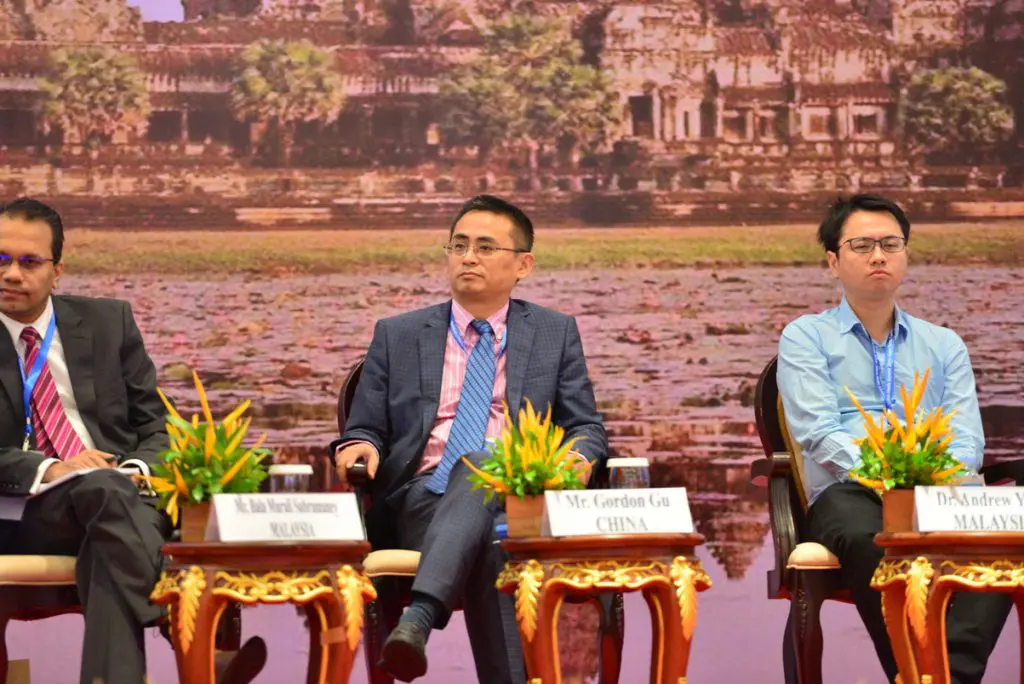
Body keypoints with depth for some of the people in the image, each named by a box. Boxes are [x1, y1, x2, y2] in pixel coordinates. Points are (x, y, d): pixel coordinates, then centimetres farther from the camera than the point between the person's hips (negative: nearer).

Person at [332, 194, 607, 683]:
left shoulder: (555, 334, 19)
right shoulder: (397, 336, 20)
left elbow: (587, 427, 15)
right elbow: (366, 429, 19)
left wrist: (578, 456, -11)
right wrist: (358, 447, -7)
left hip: (518, 498, -1)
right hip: (418, 501, 1)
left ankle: (418, 619, -57)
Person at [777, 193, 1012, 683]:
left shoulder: (944, 345, 25)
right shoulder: (805, 338, 15)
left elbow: (967, 440, 11)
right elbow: (820, 434, -2)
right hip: (850, 495, -2)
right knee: (869, 539, -41)